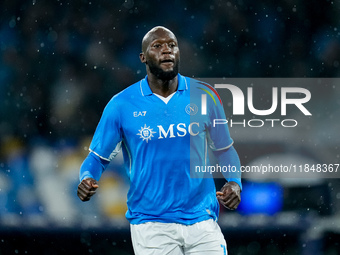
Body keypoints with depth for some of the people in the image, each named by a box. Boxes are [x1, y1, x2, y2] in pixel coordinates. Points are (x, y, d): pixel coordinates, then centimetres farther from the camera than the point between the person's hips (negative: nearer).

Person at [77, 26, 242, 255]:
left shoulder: (204, 96, 3)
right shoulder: (121, 105, -2)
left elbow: (224, 149, 13)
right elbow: (98, 157, 4)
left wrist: (234, 182, -5)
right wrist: (87, 179, -17)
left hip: (201, 220, 2)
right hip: (150, 225, -1)